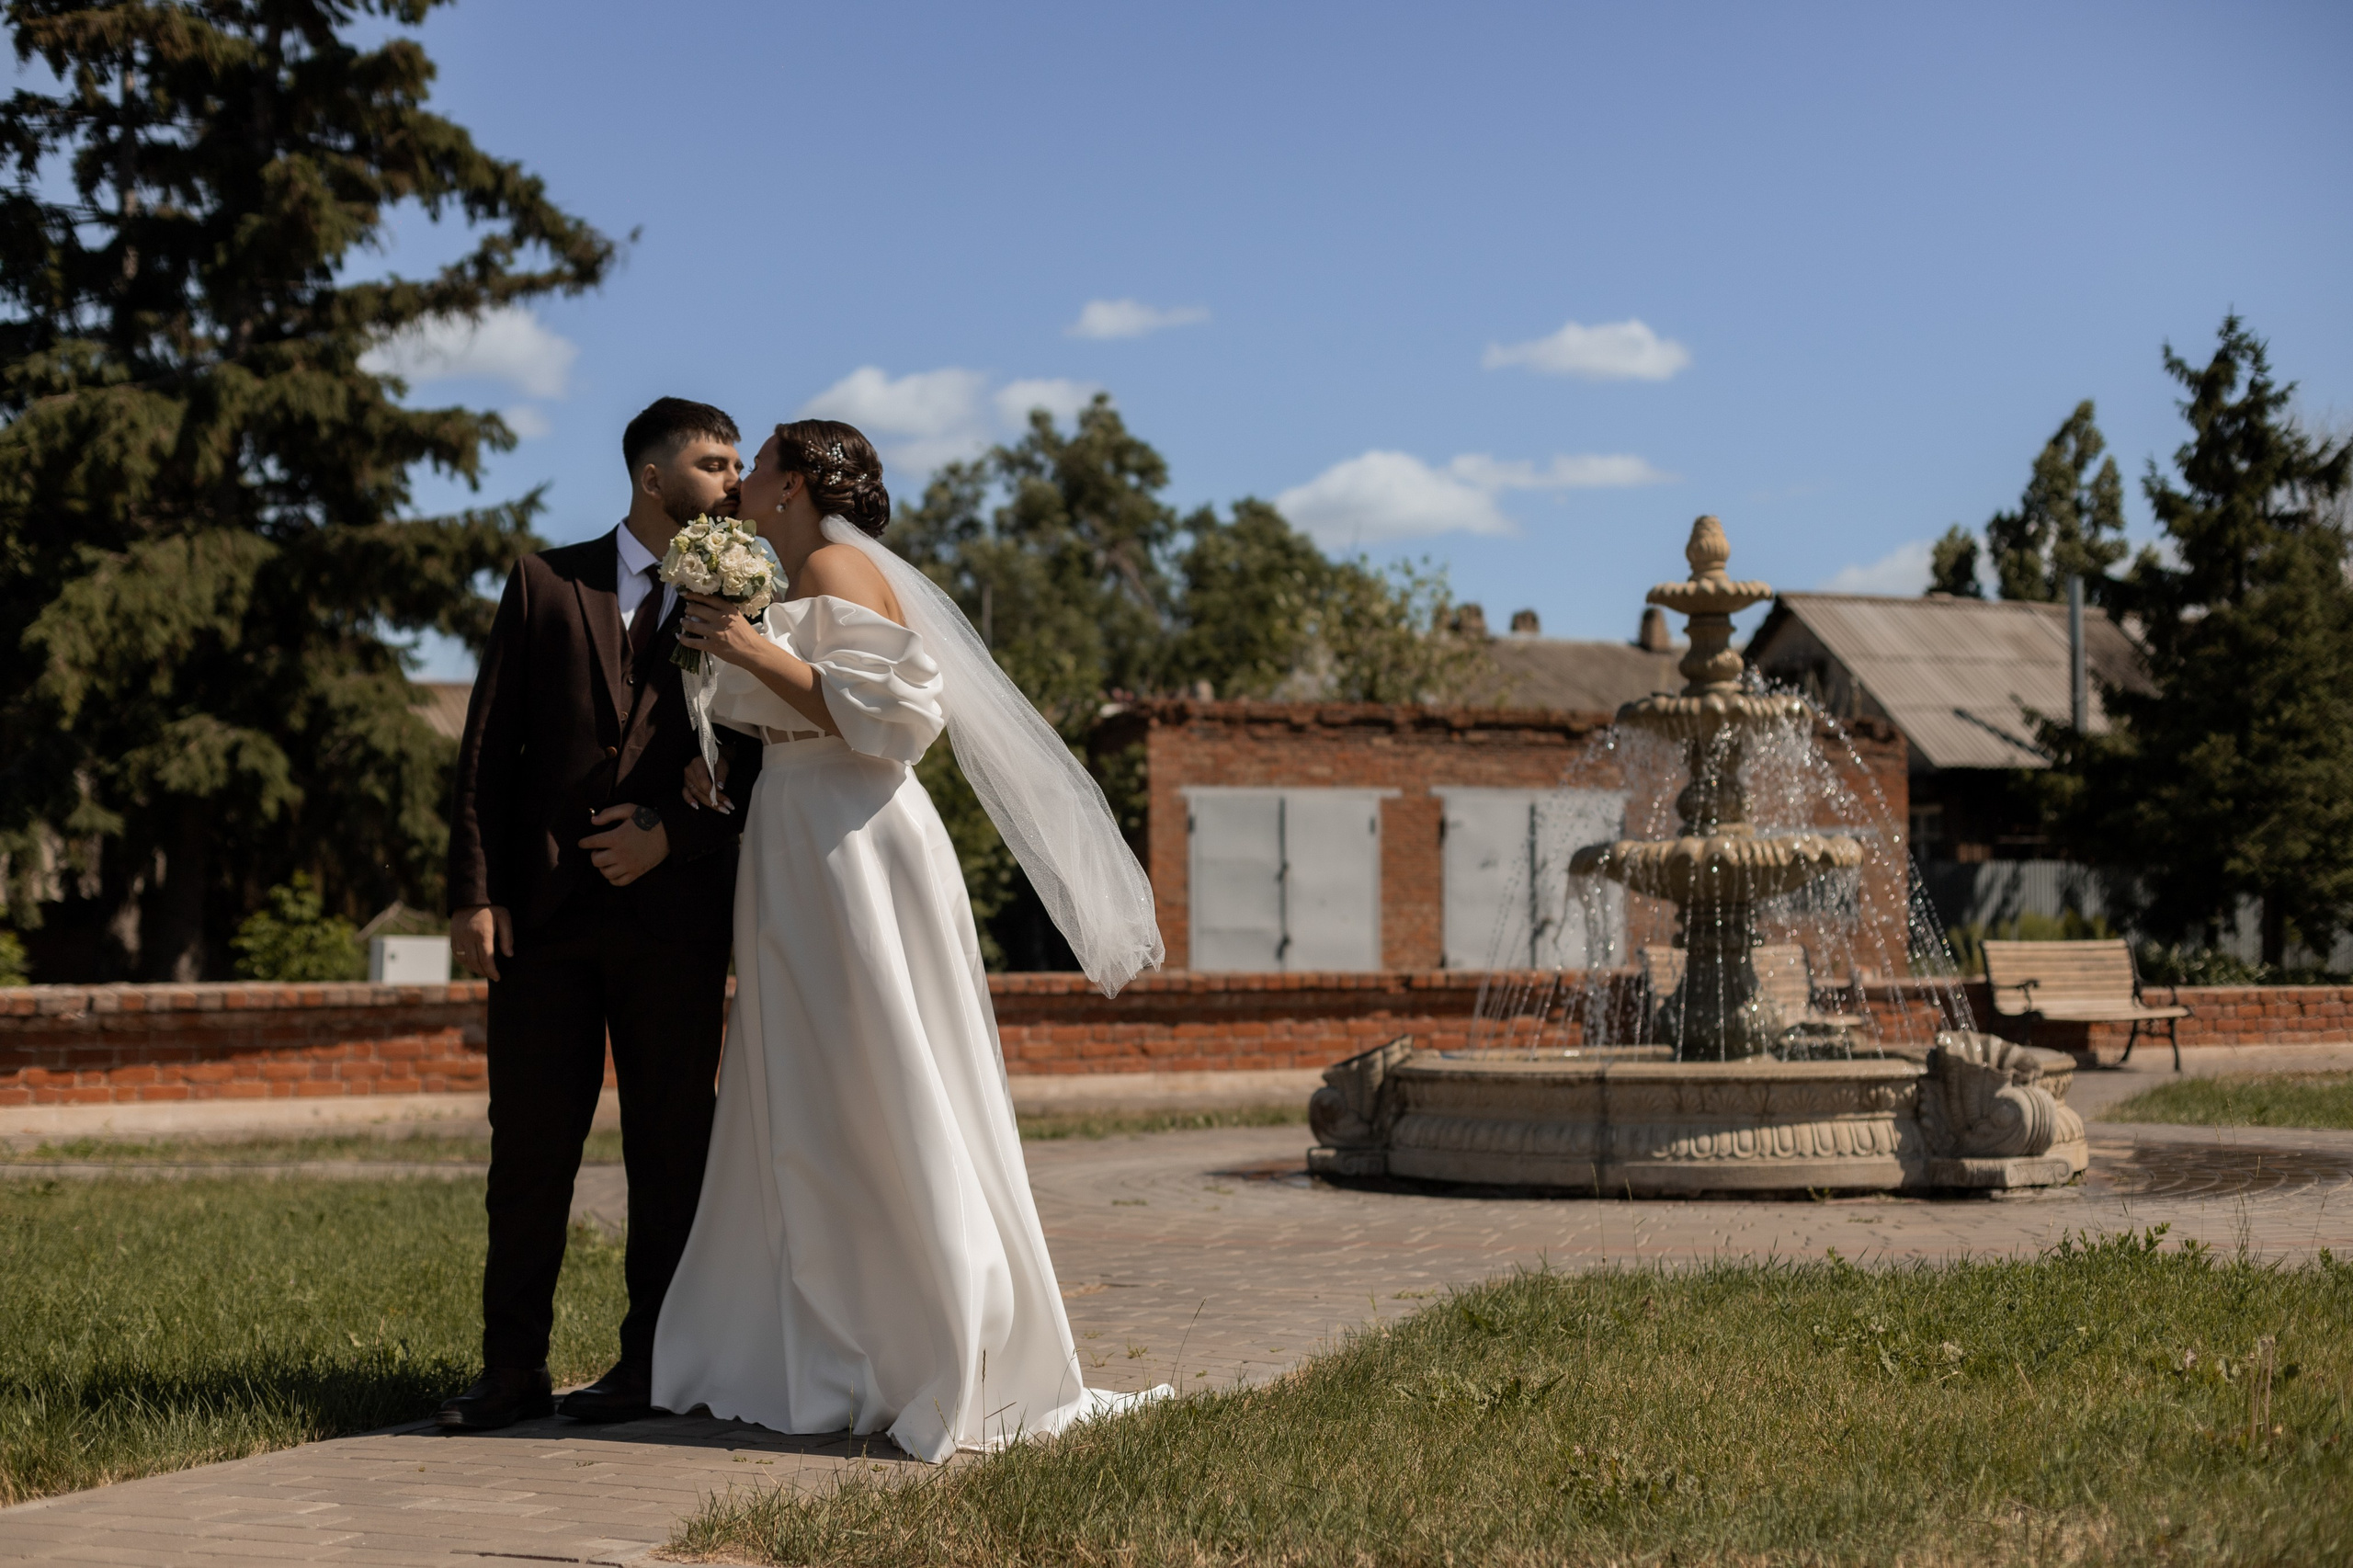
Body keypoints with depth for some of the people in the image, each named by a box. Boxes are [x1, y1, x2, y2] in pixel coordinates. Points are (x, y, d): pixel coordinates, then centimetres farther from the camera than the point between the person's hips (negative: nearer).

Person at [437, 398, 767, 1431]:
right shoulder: (547, 583, 9)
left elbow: (762, 774, 8)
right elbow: (488, 746, 4)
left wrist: (674, 835, -8)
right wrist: (473, 890, -3)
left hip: (675, 913, 0)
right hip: (542, 913, 0)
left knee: (669, 1151, 4)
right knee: (528, 1145, 3)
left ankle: (653, 1367, 13)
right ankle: (512, 1371, 10)